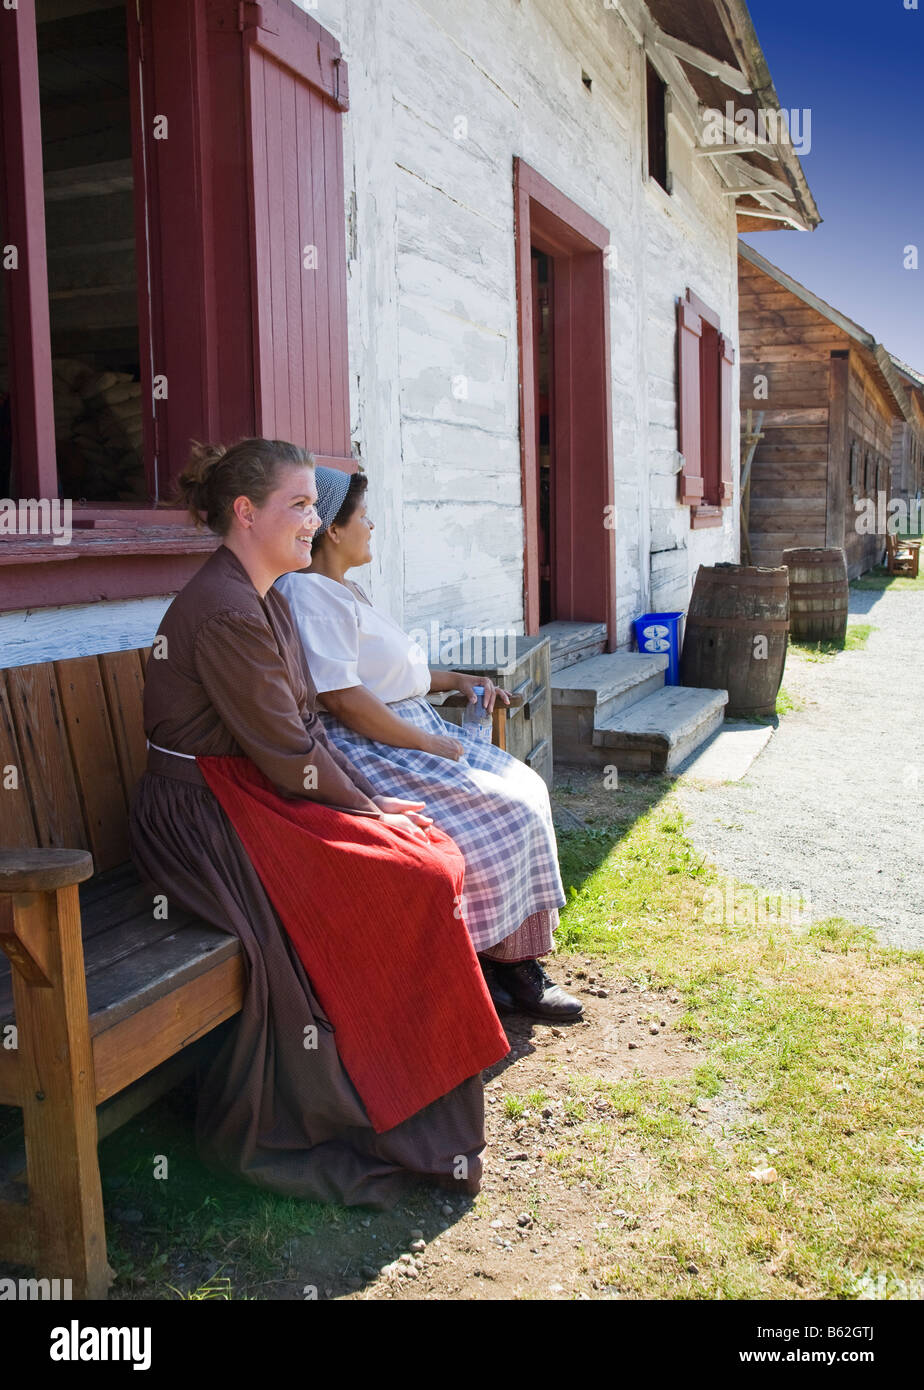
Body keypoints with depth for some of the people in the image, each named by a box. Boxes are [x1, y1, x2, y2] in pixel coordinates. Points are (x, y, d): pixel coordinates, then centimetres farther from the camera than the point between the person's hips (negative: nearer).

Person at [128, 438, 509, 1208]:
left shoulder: (264, 599, 12)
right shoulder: (224, 612, -20)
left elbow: (307, 728, 13)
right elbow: (287, 754, -19)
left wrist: (373, 798, 3)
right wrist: (367, 811, -7)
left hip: (255, 793, 10)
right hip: (205, 818, -10)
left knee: (431, 850, -3)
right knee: (411, 878, -18)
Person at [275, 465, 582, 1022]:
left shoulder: (342, 590, 19)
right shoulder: (307, 592, -15)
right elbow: (342, 699, -23)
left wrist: (458, 680, 16)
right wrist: (432, 745, -18)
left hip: (412, 733, 11)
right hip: (366, 752, -11)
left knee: (525, 786, 1)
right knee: (507, 814, -16)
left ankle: (514, 960, 2)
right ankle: (503, 961, 1)